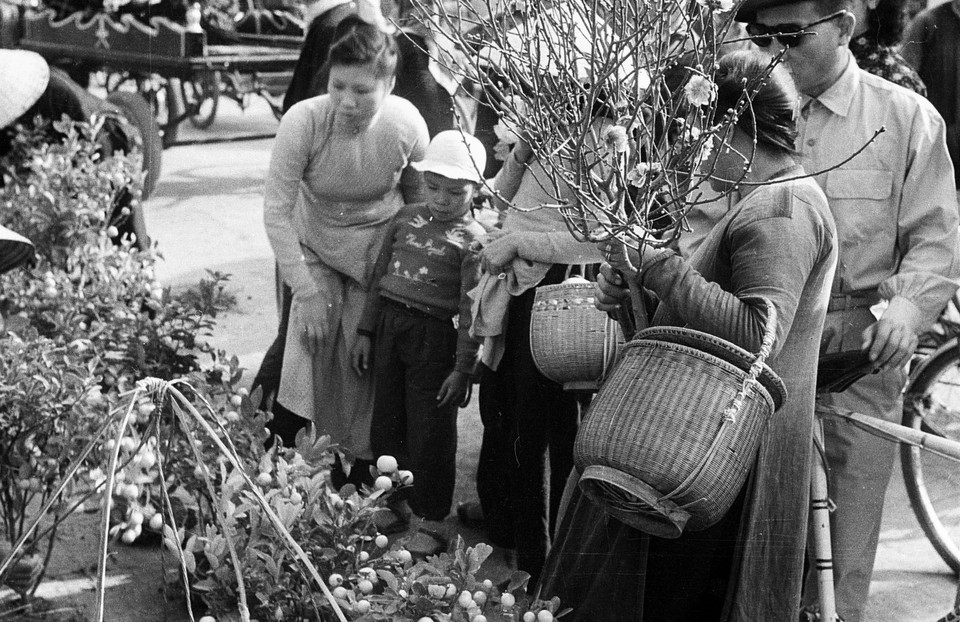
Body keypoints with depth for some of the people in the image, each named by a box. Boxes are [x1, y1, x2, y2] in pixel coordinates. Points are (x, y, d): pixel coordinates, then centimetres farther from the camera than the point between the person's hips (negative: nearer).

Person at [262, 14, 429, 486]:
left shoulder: (407, 125, -23)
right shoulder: (302, 122, -28)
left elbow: (420, 196, -1)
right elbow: (276, 211, -21)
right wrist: (306, 291, -21)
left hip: (379, 246, 0)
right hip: (315, 242, 0)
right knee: (314, 337, -11)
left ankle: (360, 462, 16)